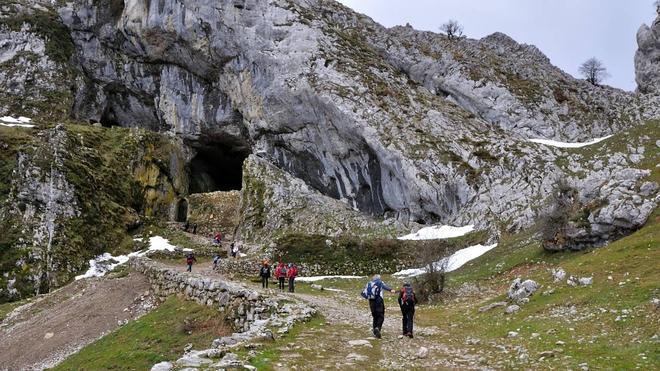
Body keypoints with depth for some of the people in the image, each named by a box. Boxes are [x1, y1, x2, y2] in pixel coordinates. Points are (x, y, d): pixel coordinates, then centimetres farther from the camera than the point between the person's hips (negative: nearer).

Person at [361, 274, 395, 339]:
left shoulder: (369, 283, 18)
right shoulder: (379, 282, 5)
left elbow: (363, 293, 13)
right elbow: (383, 286, -20)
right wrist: (390, 290, -37)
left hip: (371, 302, 4)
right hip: (379, 301, -4)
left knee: (375, 316, 16)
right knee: (381, 316, -4)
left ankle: (374, 330, 13)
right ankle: (377, 328, -26)